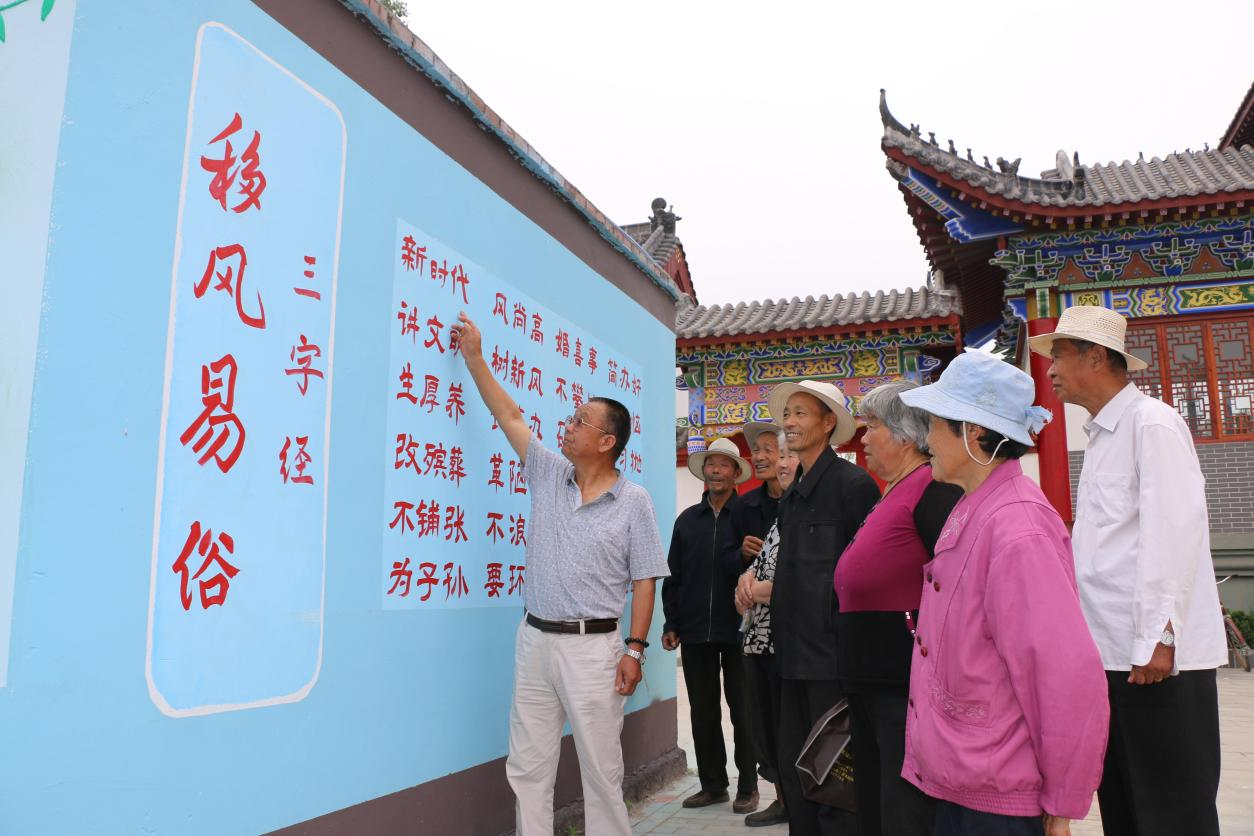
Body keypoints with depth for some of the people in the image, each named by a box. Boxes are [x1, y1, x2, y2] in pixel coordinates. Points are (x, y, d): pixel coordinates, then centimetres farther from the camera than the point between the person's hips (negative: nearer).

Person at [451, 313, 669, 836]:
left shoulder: (633, 501, -5)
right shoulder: (548, 475, 6)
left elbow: (643, 581, -5)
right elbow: (509, 416, 8)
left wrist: (634, 648, -10)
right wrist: (473, 357, 8)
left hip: (593, 645, -5)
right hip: (535, 638, 5)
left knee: (601, 769, 5)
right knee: (527, 768, 12)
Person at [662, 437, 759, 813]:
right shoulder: (687, 519, 9)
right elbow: (673, 575, 10)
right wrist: (671, 623, 6)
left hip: (738, 630, -4)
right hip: (695, 631, 4)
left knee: (742, 711, 7)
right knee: (703, 712, 11)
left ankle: (747, 787, 19)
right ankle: (712, 784, 24)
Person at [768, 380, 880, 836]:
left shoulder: (853, 483, -10)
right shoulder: (790, 495, 15)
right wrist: (765, 588, 9)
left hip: (833, 656, -8)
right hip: (794, 653, 8)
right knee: (794, 773, 15)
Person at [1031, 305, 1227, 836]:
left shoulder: (1151, 423, -9)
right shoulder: (1101, 434, 17)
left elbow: (1173, 532, -18)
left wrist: (1158, 637, -21)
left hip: (1156, 657, -9)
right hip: (1111, 652, 9)